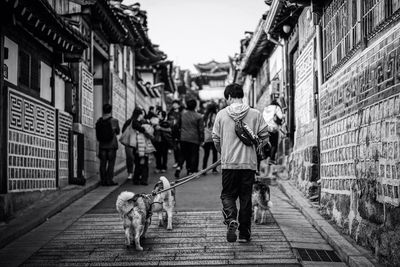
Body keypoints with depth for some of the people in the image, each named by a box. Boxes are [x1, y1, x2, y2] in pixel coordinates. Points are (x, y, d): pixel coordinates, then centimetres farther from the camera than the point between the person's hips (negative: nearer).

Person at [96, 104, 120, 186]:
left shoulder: (99, 121, -2)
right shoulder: (114, 121, -9)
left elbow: (97, 135, 3)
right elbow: (118, 132, 5)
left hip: (102, 145, 3)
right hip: (112, 145, -3)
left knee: (103, 163, 8)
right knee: (111, 163, 2)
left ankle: (103, 180, 10)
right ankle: (109, 180, 0)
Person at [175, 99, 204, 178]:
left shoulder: (182, 114, 1)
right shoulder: (198, 117, -9)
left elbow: (178, 125, 12)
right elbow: (201, 129, -6)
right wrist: (202, 140, 2)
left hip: (183, 138, 3)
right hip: (194, 139, -3)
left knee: (183, 154, 14)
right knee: (194, 155, 6)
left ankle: (179, 167, -5)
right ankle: (191, 171, 5)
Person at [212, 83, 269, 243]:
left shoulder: (222, 114, -1)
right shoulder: (255, 114, 0)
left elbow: (216, 138, 3)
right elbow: (264, 135, 0)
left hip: (228, 163, -1)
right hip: (249, 163, 1)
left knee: (227, 194, 11)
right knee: (246, 198, 10)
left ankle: (231, 220, -17)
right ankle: (244, 233, 14)